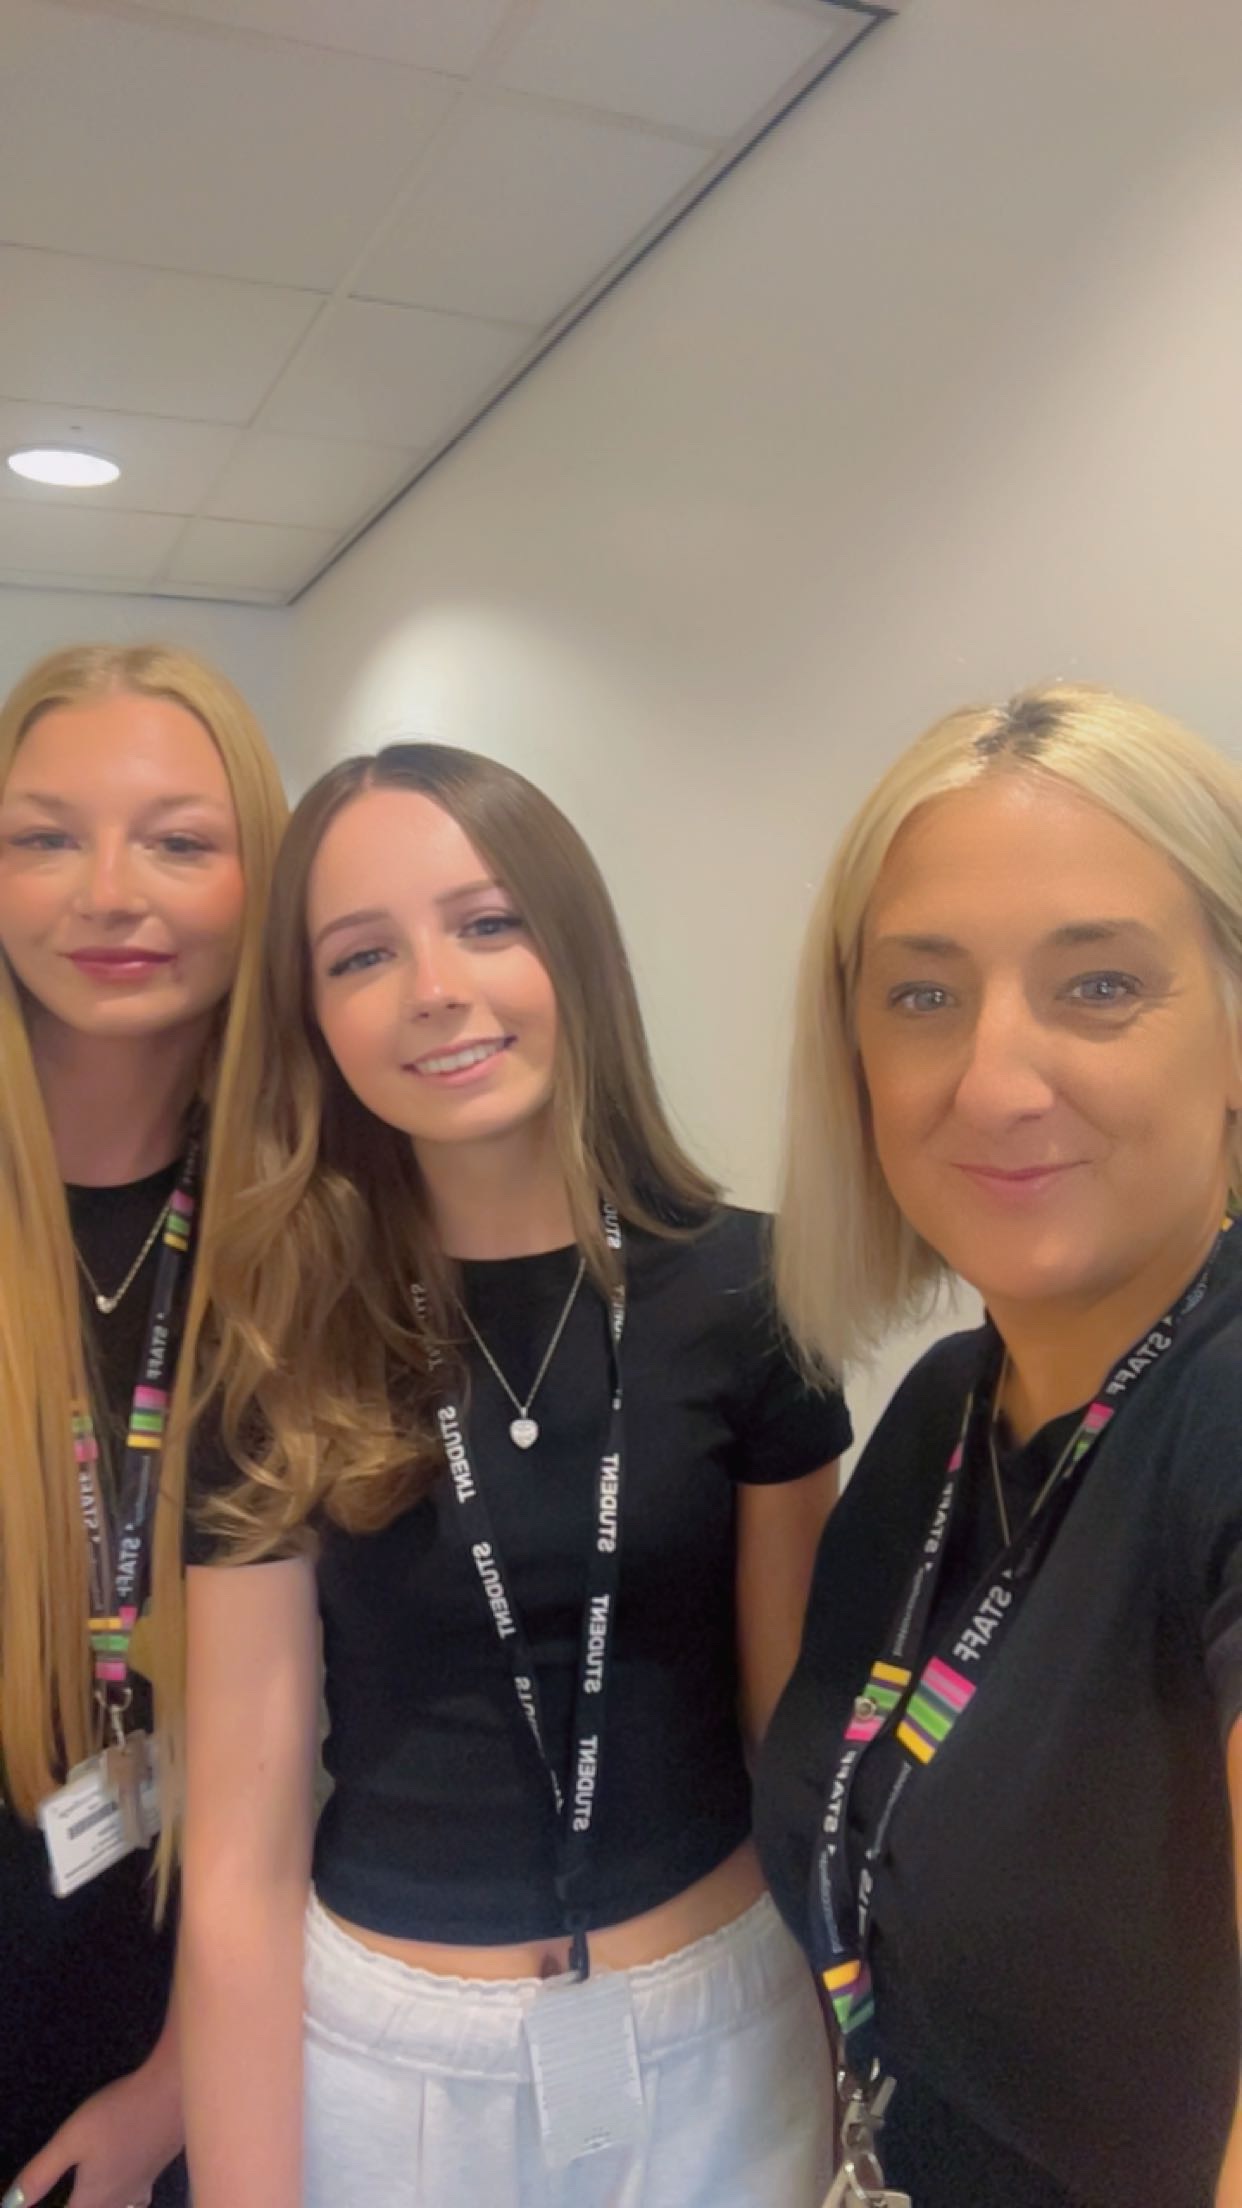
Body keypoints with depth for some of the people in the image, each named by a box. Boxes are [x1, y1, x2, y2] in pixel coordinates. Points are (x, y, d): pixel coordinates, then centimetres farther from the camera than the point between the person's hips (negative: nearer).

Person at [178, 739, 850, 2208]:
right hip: (385, 2050, 0)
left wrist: (869, 2047, 0)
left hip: (723, 2027, 1)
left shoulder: (742, 1293, -12)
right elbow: (239, 1850, -11)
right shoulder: (280, 1349, -12)